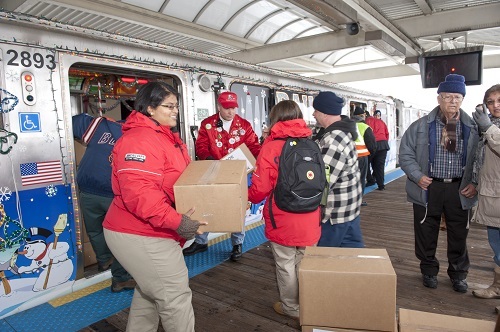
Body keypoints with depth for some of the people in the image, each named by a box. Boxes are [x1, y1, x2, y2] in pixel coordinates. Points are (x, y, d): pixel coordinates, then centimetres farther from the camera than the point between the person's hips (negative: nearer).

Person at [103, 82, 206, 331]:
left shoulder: (168, 137, 12)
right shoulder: (139, 140, -22)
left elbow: (183, 178, 22)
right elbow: (138, 192, -32)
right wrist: (174, 221, -34)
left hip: (147, 231, 11)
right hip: (139, 235, -10)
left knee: (149, 291, 24)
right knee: (176, 295, 0)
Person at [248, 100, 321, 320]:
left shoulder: (271, 147, -12)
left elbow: (260, 190, -11)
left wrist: (247, 196, 10)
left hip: (282, 221, -4)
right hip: (310, 221, 4)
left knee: (286, 265, 15)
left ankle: (291, 307, 32)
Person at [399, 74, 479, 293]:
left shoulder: (473, 128, 3)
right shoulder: (421, 126, -2)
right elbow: (405, 154, -1)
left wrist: (475, 183, -2)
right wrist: (417, 176, -12)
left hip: (459, 190, 2)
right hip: (428, 187, -1)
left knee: (459, 234, 14)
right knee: (426, 233, 10)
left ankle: (458, 274, 35)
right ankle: (429, 271, 32)